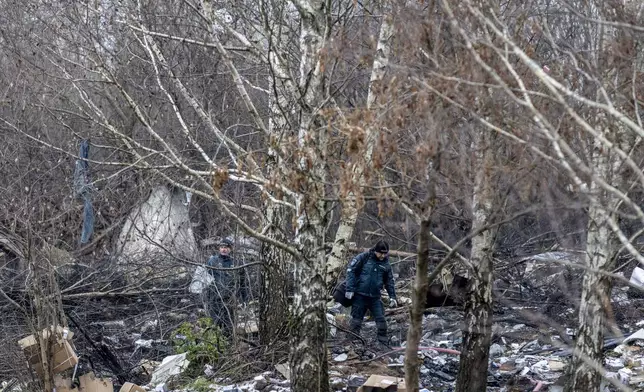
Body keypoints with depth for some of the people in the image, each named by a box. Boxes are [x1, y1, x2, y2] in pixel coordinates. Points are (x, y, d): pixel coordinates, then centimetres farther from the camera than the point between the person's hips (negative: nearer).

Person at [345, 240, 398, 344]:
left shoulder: (386, 264, 6)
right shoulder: (363, 258, -6)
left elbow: (389, 281, 16)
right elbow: (351, 270, -7)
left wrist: (392, 297, 9)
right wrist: (350, 289, -13)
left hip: (375, 297, 3)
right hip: (360, 295, -3)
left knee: (381, 319, -4)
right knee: (356, 319, 2)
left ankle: (383, 341, 5)